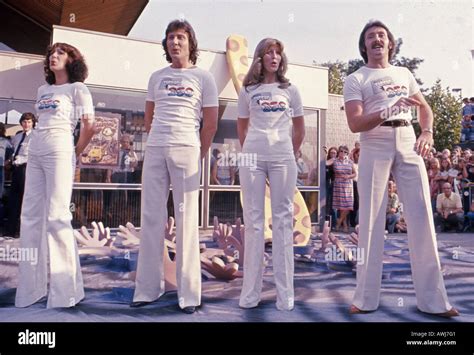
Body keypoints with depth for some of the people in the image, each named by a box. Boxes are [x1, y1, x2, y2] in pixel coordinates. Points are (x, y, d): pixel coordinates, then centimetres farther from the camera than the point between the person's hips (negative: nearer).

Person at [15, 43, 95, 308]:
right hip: (35, 152, 7)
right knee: (31, 216, 4)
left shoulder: (77, 88, 3)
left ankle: (65, 289, -4)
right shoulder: (43, 90, 21)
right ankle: (32, 286, 13)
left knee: (56, 216, -11)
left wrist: (75, 153, 1)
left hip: (59, 152, -7)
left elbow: (90, 126, -3)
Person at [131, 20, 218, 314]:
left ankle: (189, 292, 3)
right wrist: (159, 139, 15)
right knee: (151, 218, 4)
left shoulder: (203, 78, 5)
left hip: (187, 149, -4)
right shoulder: (157, 77, 17)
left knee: (186, 219, -4)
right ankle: (148, 287, 14)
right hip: (154, 149, 4)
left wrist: (198, 156, 3)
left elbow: (211, 124, 3)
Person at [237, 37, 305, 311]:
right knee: (254, 221, 2)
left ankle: (285, 293, 6)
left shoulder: (290, 89, 13)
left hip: (283, 158, 0)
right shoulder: (248, 90, 13)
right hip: (252, 157, 1)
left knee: (283, 221, -1)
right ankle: (251, 291, 9)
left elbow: (300, 129, 16)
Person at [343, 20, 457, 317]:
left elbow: (425, 107, 22)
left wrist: (427, 132, 2)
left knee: (422, 217, -1)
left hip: (408, 145, 4)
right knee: (371, 220, -3)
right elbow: (355, 124, -8)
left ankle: (433, 299, 8)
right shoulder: (355, 80, 5)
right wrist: (389, 111, -22)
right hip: (375, 149, -4)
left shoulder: (404, 73, 20)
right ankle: (366, 298, 6)